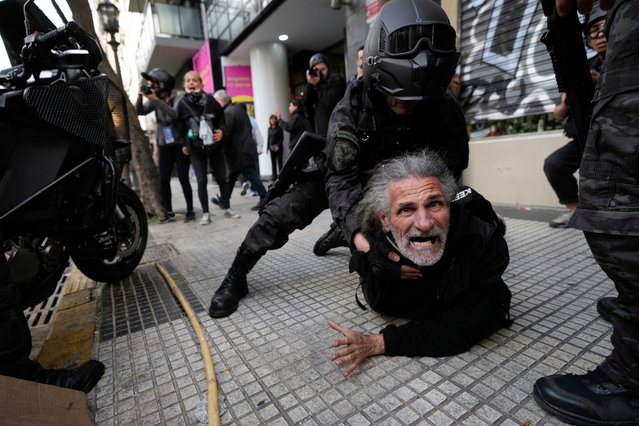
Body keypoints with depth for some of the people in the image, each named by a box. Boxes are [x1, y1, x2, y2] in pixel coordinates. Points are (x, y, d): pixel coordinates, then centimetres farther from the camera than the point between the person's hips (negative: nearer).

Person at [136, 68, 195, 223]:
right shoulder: (155, 99, 6)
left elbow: (175, 114, -26)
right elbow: (140, 111, -1)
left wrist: (156, 100, -30)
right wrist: (140, 97, -17)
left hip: (181, 144, -5)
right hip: (164, 146, 5)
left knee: (183, 178, -6)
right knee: (164, 179, 3)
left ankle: (190, 211, 3)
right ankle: (169, 212, 11)